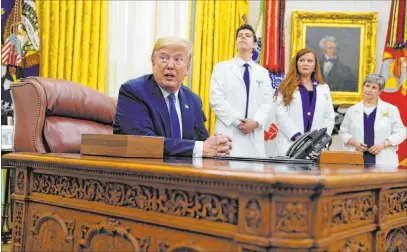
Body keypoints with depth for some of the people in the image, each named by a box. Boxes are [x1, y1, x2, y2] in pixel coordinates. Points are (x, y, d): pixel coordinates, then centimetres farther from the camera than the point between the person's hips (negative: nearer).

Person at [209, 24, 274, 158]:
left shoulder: (263, 72, 17)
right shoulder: (222, 68, 6)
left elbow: (267, 102, 8)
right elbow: (216, 100, -4)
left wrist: (255, 122, -10)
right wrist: (238, 121, -13)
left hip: (254, 135, 3)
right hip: (229, 133, -3)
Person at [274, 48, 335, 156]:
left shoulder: (324, 88, 19)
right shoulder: (287, 87, 9)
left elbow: (330, 117, 14)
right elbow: (281, 114, -3)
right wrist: (297, 136, -13)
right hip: (291, 145, -2)